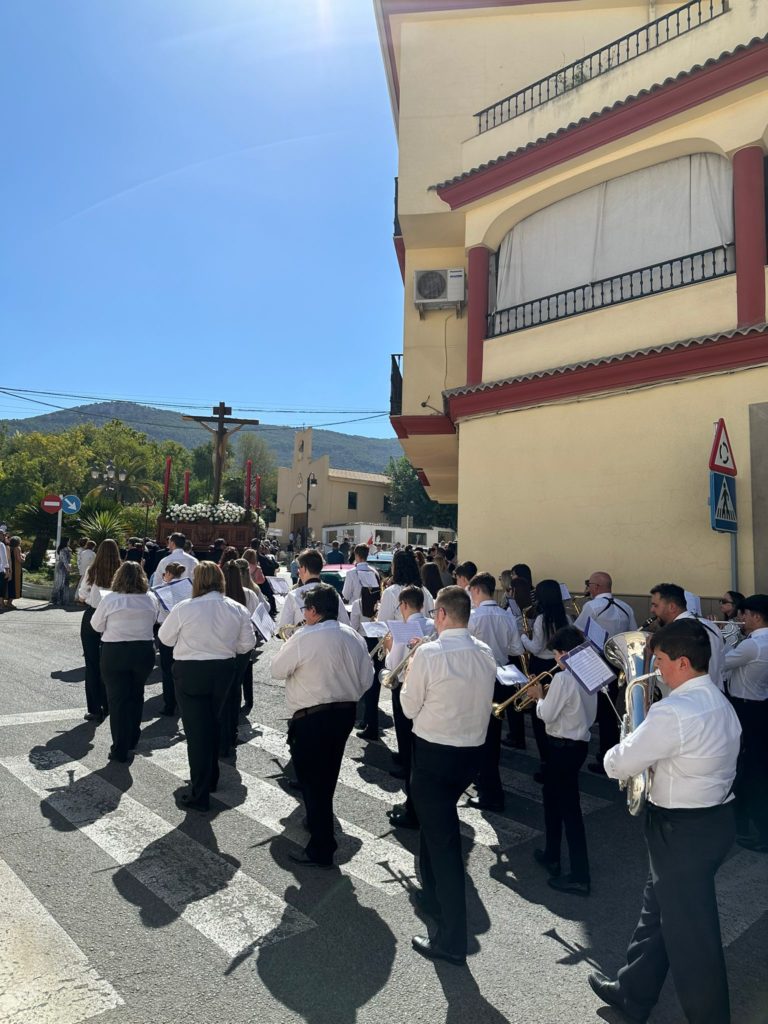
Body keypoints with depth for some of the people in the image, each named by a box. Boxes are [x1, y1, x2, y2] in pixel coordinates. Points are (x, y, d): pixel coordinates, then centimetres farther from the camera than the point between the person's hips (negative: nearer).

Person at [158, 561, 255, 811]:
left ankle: (199, 795, 12)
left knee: (196, 730, 5)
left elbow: (165, 637, -1)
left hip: (190, 672, -4)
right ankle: (211, 779, 39)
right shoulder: (238, 609, -7)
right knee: (213, 725, 23)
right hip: (224, 671, 4)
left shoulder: (184, 608, -16)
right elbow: (247, 643, 1)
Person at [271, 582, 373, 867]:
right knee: (327, 777, 24)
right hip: (346, 713, 7)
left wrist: (287, 645, 8)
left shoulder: (304, 637, -18)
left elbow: (278, 670, -7)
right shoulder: (353, 636, 1)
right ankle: (318, 823, 44)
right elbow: (367, 678, 5)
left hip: (311, 718, -7)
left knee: (312, 781, 6)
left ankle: (321, 850, 14)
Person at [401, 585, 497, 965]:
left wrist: (410, 675, 7)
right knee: (438, 820, 27)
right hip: (473, 751, 7)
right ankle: (433, 895, 46)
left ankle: (452, 940, 10)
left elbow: (410, 708, -10)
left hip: (434, 752, -7)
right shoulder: (486, 653, -1)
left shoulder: (429, 653, -20)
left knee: (442, 838, 2)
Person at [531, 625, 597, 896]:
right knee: (553, 797, 20)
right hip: (581, 742, 9)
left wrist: (539, 697, -1)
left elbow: (546, 715, -19)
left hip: (563, 746, -9)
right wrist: (549, 696, 9)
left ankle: (579, 876, 7)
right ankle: (551, 855, 33)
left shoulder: (562, 678, -21)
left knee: (569, 807, 0)